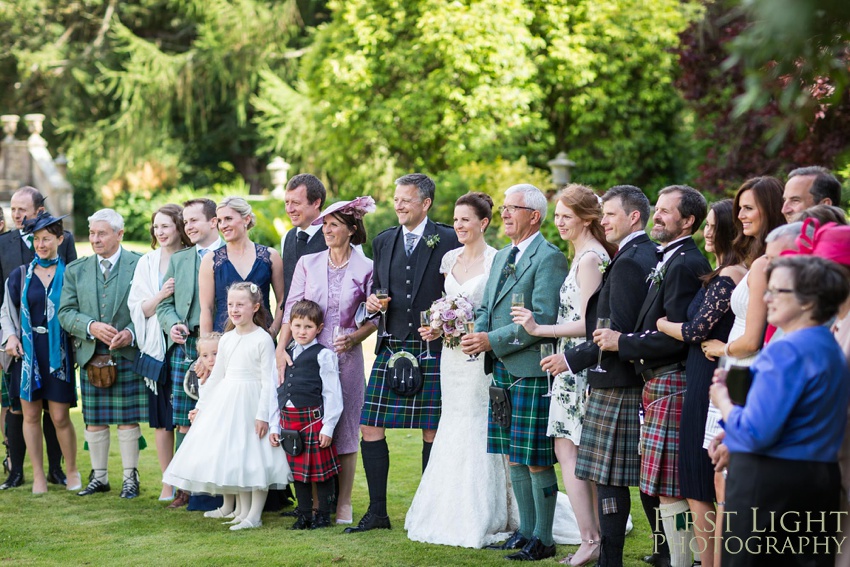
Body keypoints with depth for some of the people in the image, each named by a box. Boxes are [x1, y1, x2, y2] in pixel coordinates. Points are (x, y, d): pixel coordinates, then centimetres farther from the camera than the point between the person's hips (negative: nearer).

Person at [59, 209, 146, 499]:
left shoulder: (139, 265, -1)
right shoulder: (76, 270, 9)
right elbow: (65, 312, 4)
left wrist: (131, 333, -18)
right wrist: (91, 327, -14)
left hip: (128, 355, -3)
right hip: (91, 356, 3)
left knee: (128, 420, 1)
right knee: (94, 421, 8)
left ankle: (130, 477, 11)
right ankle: (99, 477, 20)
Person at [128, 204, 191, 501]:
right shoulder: (147, 263, 10)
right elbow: (138, 308, 6)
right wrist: (162, 295, -12)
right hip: (157, 348, 3)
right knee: (161, 421, 4)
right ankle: (168, 483, 13)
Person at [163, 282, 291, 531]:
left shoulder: (263, 340, -8)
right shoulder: (226, 339, 9)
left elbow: (268, 380, -11)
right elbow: (216, 376, 17)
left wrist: (263, 414, -16)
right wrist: (201, 405, 17)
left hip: (251, 401, -6)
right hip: (225, 400, 6)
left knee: (254, 457, -5)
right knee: (231, 455, 7)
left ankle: (254, 515, -1)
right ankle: (242, 508, 17)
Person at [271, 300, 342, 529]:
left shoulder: (323, 355, -3)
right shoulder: (286, 355, 14)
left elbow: (332, 394, -7)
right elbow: (278, 392, 16)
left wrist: (328, 427, -13)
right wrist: (274, 426, 11)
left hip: (313, 419, -6)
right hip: (289, 421, 6)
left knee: (320, 468, 0)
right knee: (298, 469, 11)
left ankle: (323, 515, 11)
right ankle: (304, 515, 20)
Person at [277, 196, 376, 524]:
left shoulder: (365, 269, 0)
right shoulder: (307, 264, 5)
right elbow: (291, 309, 3)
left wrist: (354, 337, -14)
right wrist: (281, 348, -8)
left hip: (347, 357, -2)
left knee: (345, 429, 3)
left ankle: (343, 504, 11)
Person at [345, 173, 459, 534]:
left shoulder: (449, 241, -3)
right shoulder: (384, 242, 14)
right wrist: (372, 304, 0)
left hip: (432, 351, -5)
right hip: (391, 349, 5)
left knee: (432, 433, 2)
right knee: (370, 428, 0)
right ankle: (377, 512, 9)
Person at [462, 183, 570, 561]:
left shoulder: (549, 258, -11)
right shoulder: (501, 257, 18)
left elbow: (543, 318, -19)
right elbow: (486, 308, 21)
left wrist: (493, 341, -19)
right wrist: (475, 335, -1)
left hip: (532, 370, -9)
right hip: (503, 370, 9)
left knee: (536, 460, -3)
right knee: (513, 457, 13)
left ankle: (543, 540, 4)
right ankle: (525, 530, 22)